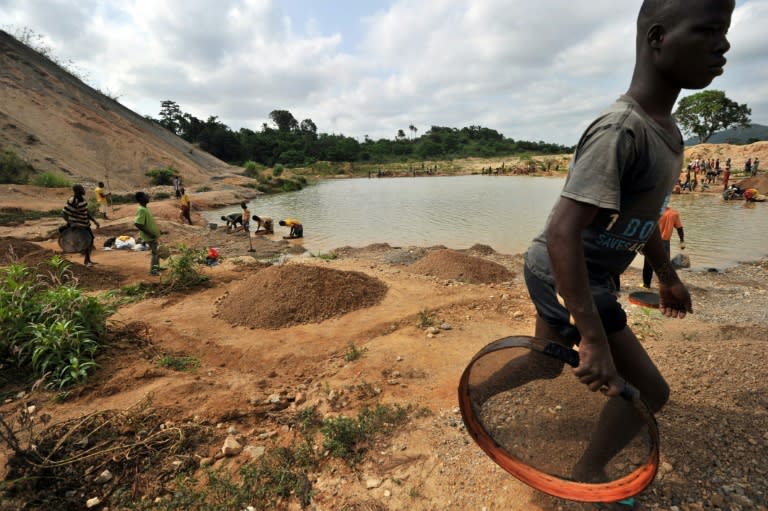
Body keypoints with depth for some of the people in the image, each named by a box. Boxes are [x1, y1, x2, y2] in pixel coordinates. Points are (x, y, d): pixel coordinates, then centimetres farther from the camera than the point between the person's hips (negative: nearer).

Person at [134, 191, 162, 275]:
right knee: (155, 253, 0)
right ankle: (152, 270, 12)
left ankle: (156, 267, 32)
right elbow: (137, 224, -30)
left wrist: (157, 229, 17)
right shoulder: (141, 210, -24)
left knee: (158, 252, 20)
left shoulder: (145, 208, 6)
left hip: (154, 234, 9)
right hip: (150, 237, -9)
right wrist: (149, 233, -26)